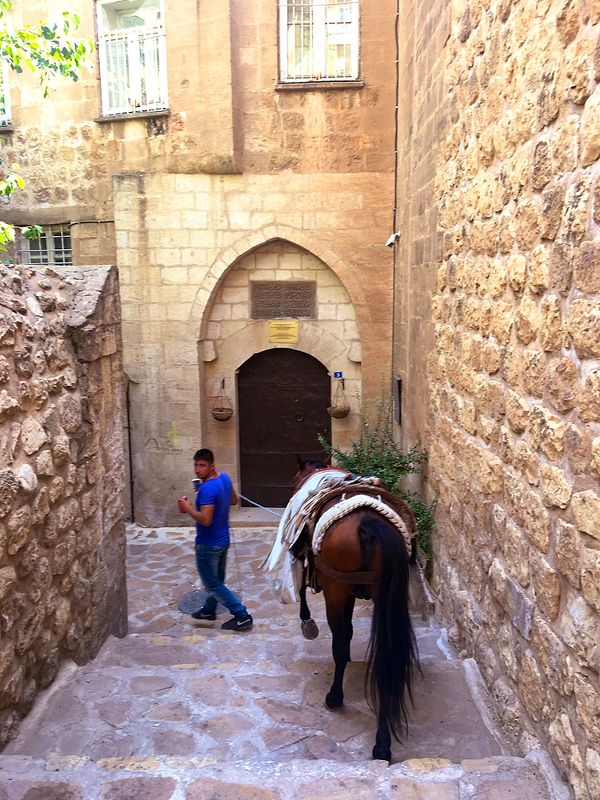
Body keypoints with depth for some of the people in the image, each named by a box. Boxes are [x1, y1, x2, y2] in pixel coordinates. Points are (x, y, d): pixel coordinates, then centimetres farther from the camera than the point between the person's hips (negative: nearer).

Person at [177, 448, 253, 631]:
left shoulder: (207, 489, -29)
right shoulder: (224, 477, -2)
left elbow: (205, 520, -34)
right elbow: (234, 500, 14)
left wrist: (188, 508, -22)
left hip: (208, 545, -9)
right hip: (223, 540, 9)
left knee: (212, 584, 6)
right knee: (217, 579, 24)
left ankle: (242, 616, 7)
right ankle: (209, 609, 44)